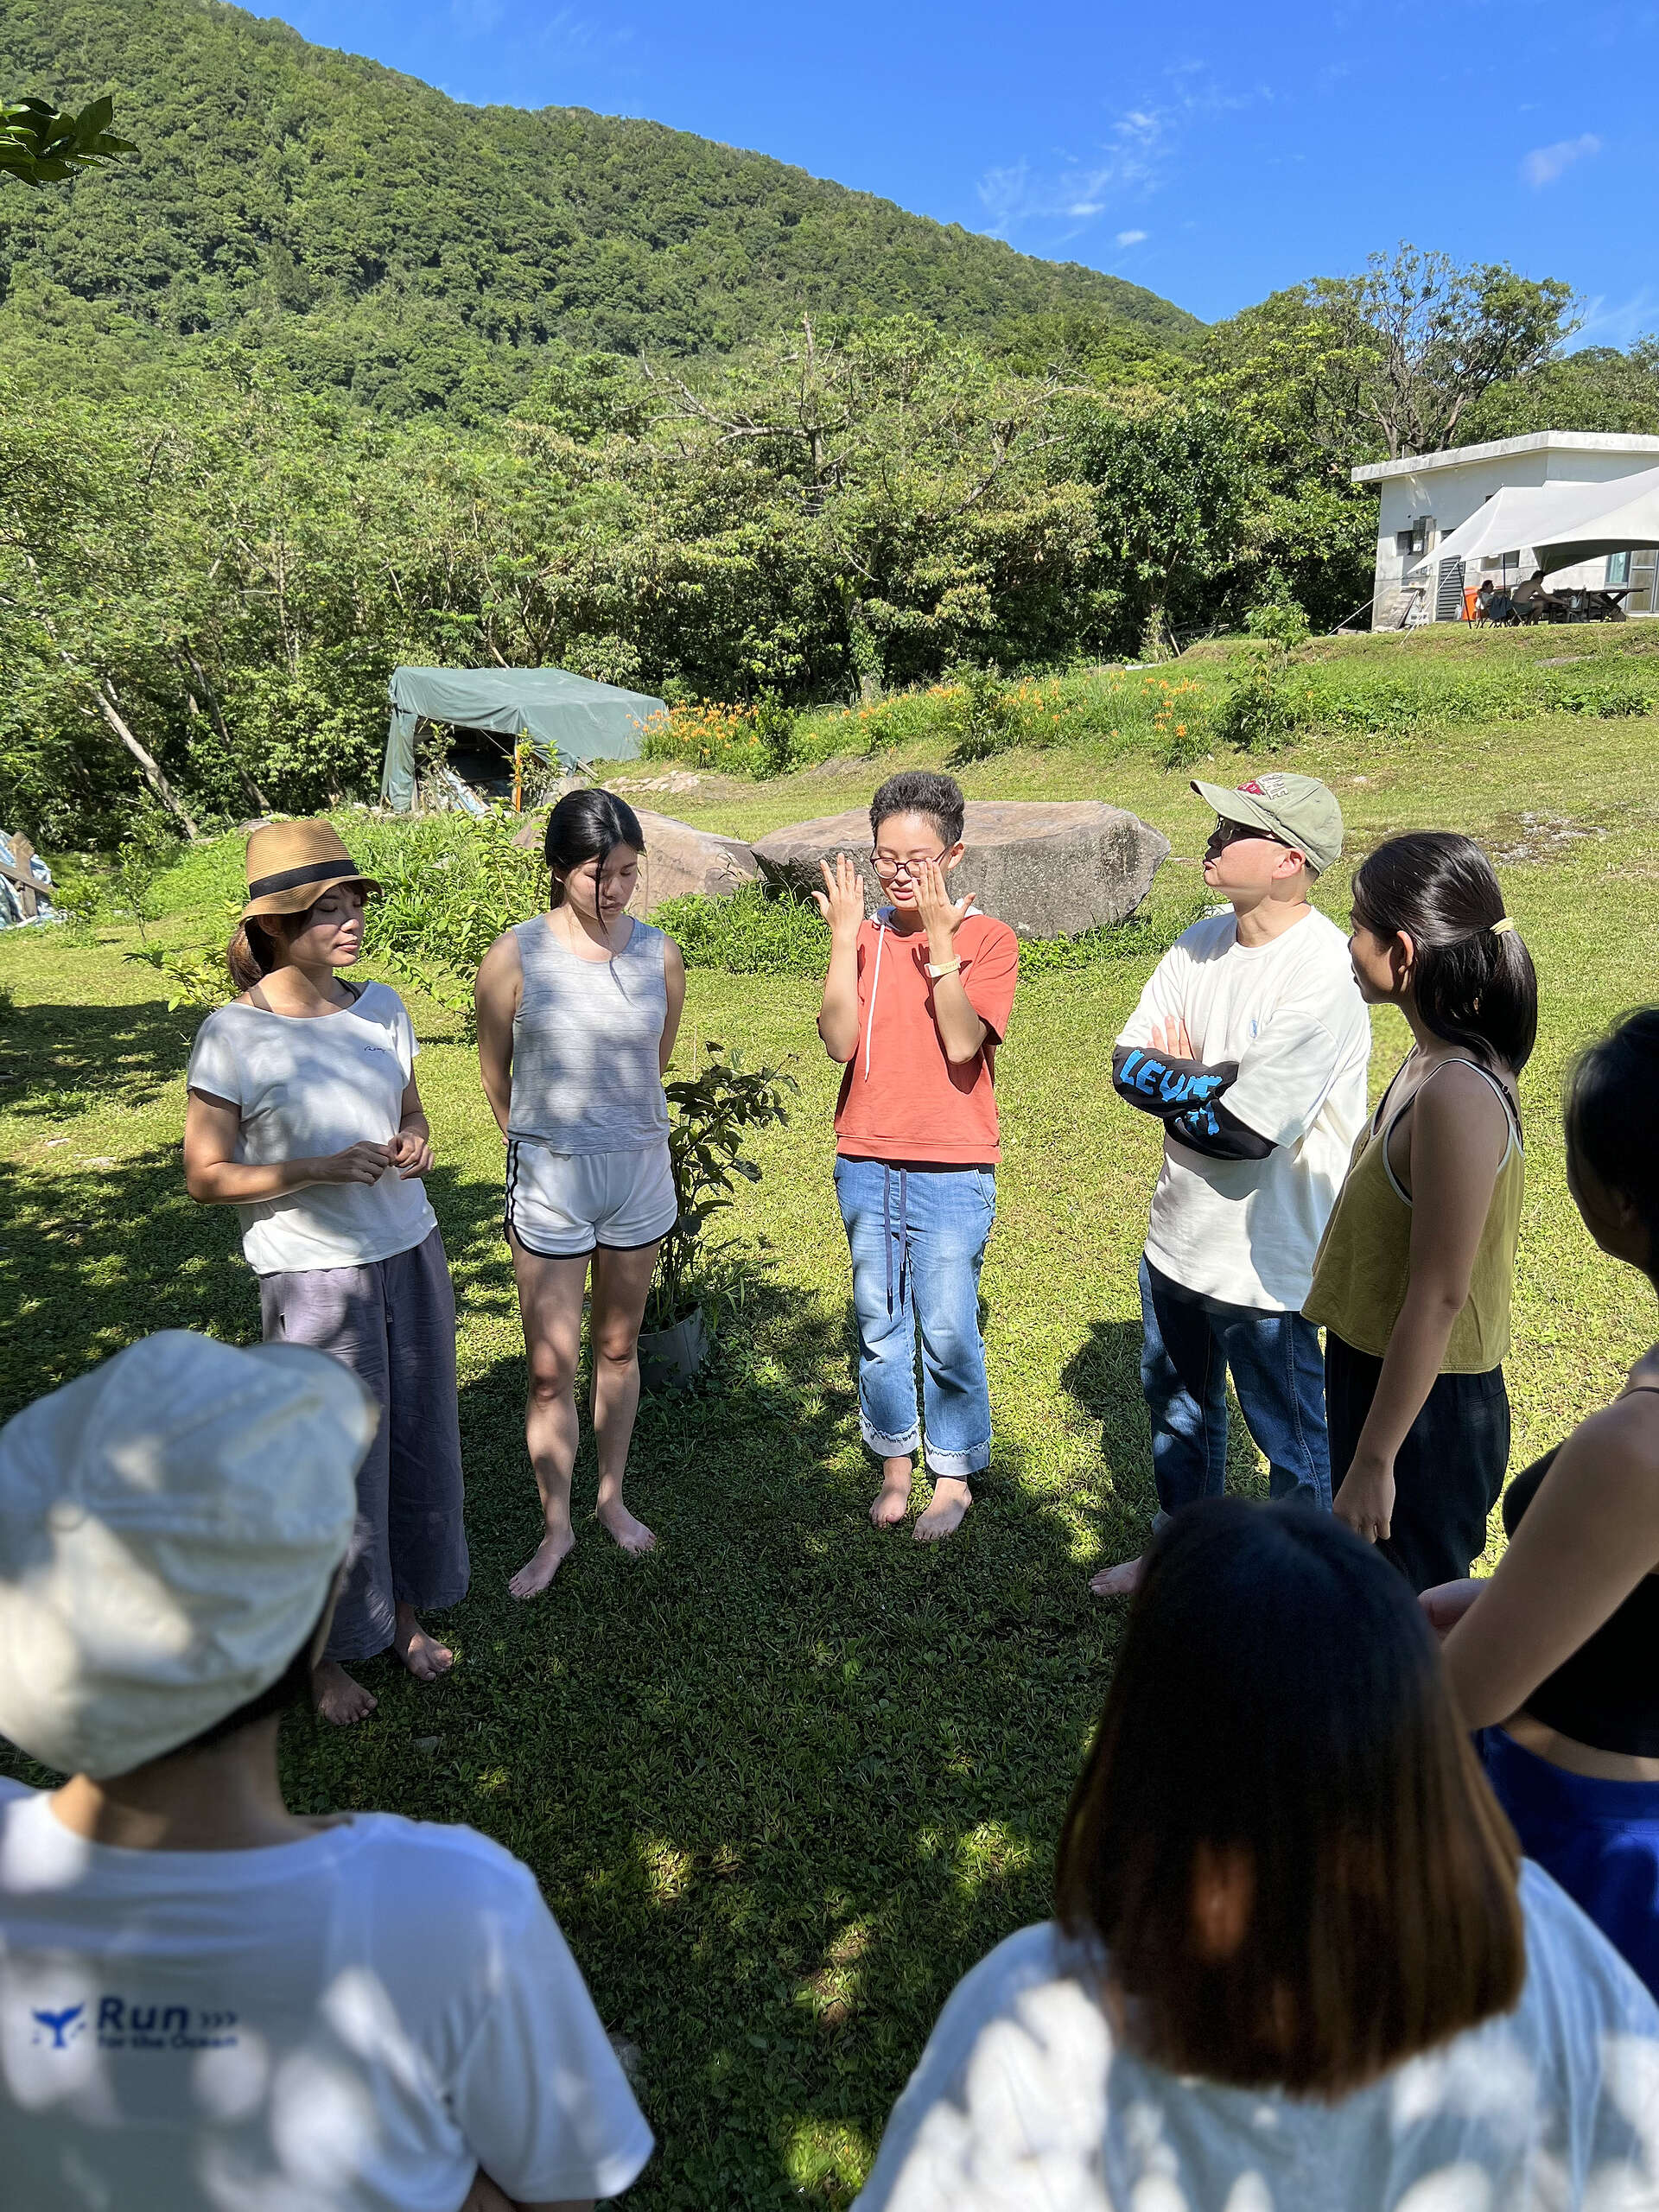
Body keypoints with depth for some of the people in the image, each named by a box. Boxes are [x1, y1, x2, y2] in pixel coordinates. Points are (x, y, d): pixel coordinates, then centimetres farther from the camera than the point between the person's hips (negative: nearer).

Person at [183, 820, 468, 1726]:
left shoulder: (382, 1007, 2)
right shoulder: (234, 1034, -14)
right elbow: (205, 1175, -10)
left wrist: (416, 1144, -7)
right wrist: (320, 1169, -23)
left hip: (411, 1254, 5)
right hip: (313, 1277, -5)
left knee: (420, 1440, 15)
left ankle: (406, 1613, 37)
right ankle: (327, 1652, 29)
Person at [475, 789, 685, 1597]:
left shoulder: (660, 956, -3)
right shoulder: (515, 957, -11)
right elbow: (495, 1075, 2)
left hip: (639, 1169, 2)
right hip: (549, 1179, -2)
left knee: (618, 1347, 17)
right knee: (550, 1368, 3)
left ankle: (612, 1497, 36)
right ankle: (556, 1527, 22)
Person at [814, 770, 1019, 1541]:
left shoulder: (987, 938, -4)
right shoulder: (864, 937, 5)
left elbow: (961, 1044, -18)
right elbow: (840, 1042, -8)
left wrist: (940, 936, -20)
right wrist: (846, 934, -12)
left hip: (952, 1171, -3)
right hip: (866, 1165, 4)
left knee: (948, 1331, 2)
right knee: (878, 1325, 13)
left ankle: (954, 1477, 23)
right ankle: (895, 1462, 32)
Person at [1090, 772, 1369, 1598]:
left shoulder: (1323, 973, -24)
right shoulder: (1205, 940, 0)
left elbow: (1247, 1131, -27)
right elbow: (1127, 1063, -4)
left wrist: (1168, 1084, -12)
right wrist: (1214, 1078, -21)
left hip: (1266, 1264, -8)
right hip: (1178, 1239, 8)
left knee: (1292, 1439, 13)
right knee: (1177, 1411, 26)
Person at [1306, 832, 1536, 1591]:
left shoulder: (1458, 1096, -28)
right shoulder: (1434, 1062, 1)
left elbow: (1437, 1298, -25)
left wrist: (1374, 1461, -18)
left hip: (1425, 1413, -9)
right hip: (1379, 1377, 9)